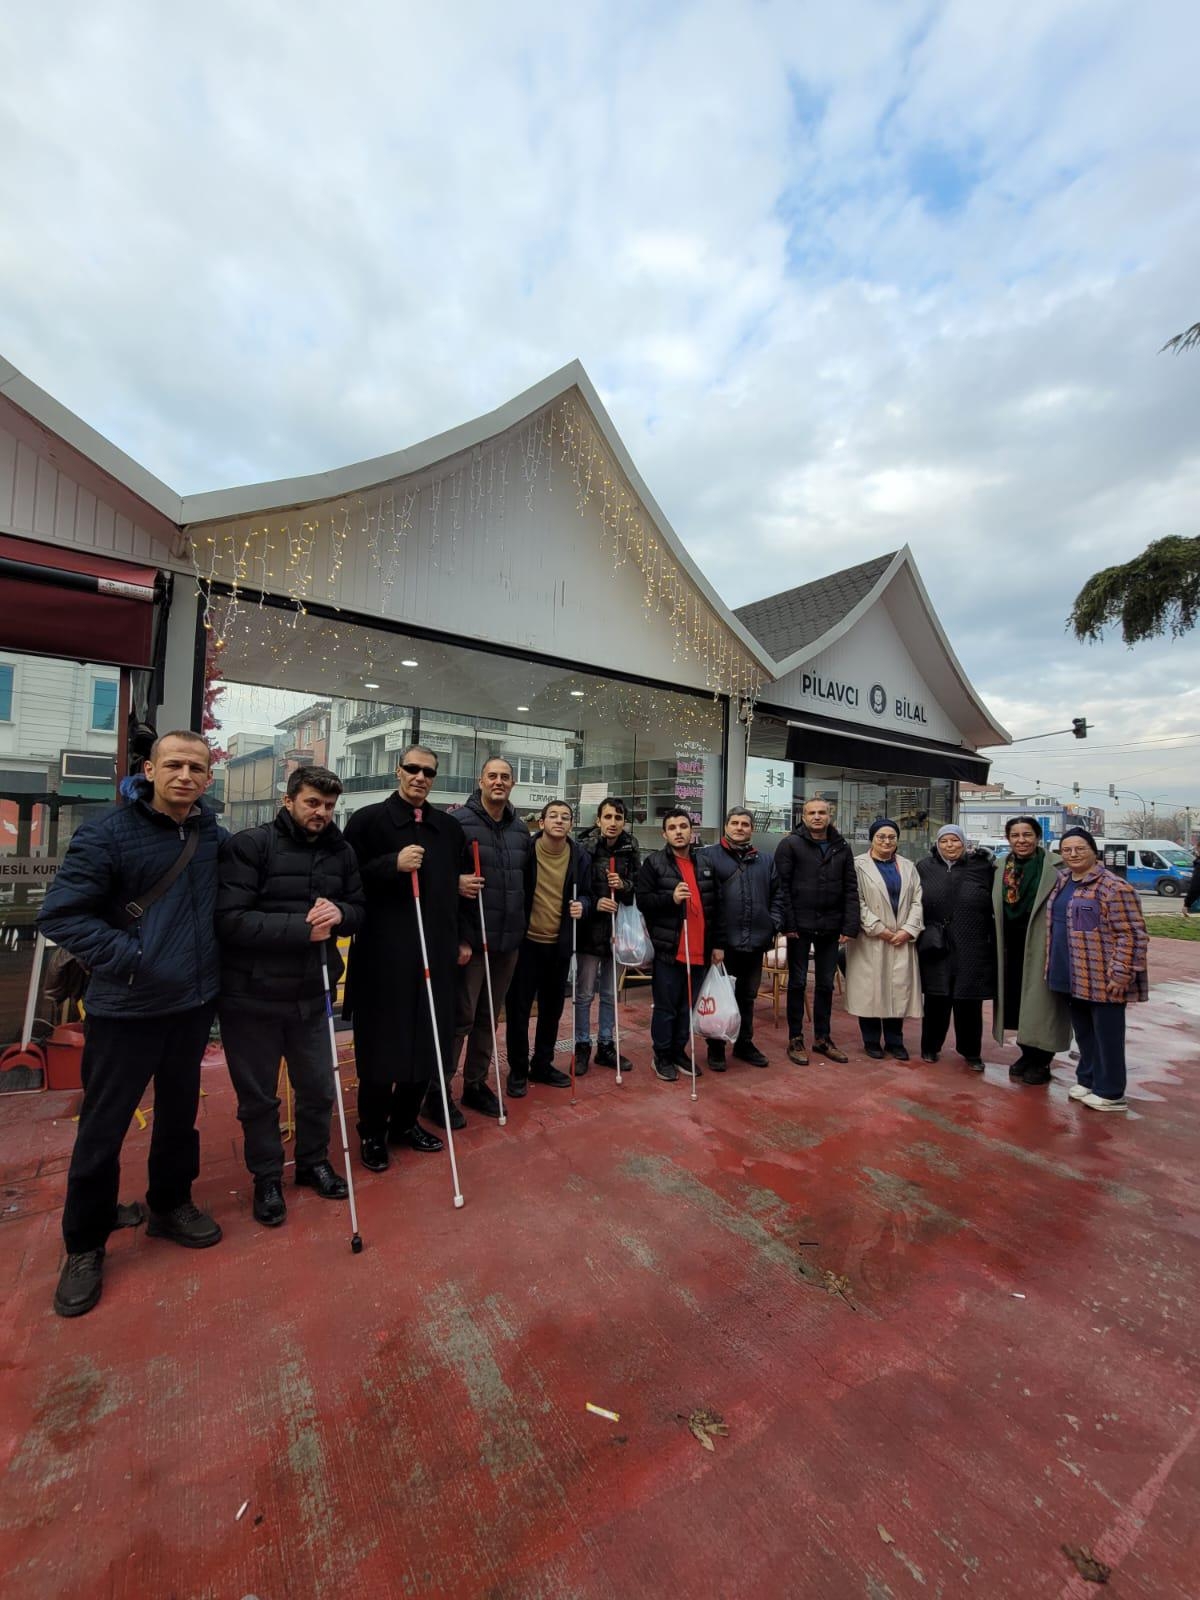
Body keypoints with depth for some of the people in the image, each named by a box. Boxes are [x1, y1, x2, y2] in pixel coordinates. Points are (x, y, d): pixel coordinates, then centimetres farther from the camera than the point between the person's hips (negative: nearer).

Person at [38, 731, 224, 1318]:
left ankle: (170, 1205, 42)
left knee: (180, 1113, 20)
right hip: (125, 1010, -4)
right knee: (102, 1130, 9)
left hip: (193, 1005, 5)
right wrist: (130, 960, -21)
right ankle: (84, 1247, 33)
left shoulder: (211, 832, 1)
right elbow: (60, 914, -15)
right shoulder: (107, 832, -15)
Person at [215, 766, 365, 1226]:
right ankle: (267, 1178, 37)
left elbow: (360, 910, 8)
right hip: (252, 996, -4)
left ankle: (313, 1162, 42)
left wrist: (339, 913, -14)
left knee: (318, 1089, 17)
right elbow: (229, 920, -20)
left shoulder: (341, 852, 2)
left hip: (312, 995, 4)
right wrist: (300, 929, -24)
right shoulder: (249, 845, -13)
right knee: (258, 1097, 14)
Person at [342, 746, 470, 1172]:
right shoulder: (369, 820, -2)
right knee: (381, 1045, 5)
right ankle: (371, 1132, 26)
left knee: (429, 1041, 12)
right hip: (383, 952, -4)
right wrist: (393, 864, -21)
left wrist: (462, 939, 16)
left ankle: (405, 1121, 32)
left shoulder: (449, 827, 11)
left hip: (435, 951, 5)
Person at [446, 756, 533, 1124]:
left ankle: (476, 1083, 33)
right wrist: (455, 881, -26)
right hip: (470, 938, -6)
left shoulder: (521, 829, 11)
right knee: (460, 1016, 1)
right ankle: (438, 1090, 19)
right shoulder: (459, 821, -9)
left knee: (489, 1015, 17)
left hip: (509, 940, 6)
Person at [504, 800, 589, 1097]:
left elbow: (586, 893, 10)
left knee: (552, 1009, 15)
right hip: (526, 942, -3)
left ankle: (542, 1064, 33)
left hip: (560, 945, 3)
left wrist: (582, 905, -13)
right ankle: (518, 1070, 23)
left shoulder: (580, 856, 0)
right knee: (519, 1009, 5)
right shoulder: (526, 849, -9)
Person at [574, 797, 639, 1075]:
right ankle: (582, 1047, 21)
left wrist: (624, 885, -13)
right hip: (590, 929, -4)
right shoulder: (584, 848, -11)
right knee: (584, 993, 5)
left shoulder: (631, 850, 0)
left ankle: (605, 1045, 29)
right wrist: (594, 903, -21)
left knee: (610, 994, 15)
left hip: (617, 929, 4)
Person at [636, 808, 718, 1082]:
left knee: (688, 1006, 15)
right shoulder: (653, 863, -4)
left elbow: (714, 905, 16)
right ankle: (662, 1057, 21)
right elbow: (642, 900, -10)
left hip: (699, 950, 5)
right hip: (668, 949, -5)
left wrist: (717, 944, 12)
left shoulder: (706, 864, 11)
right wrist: (670, 898, -25)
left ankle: (679, 1051, 31)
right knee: (665, 1007, 5)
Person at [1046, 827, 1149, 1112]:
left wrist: (1121, 974, -20)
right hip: (1072, 977, 8)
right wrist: (1054, 965, 21)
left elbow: (1132, 934, -17)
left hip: (1102, 980, -8)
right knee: (1083, 1032, 19)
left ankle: (1109, 1093, 19)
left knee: (1106, 1036, 6)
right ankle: (1087, 1079, 33)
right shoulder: (1062, 882, 10)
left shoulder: (1113, 887, -16)